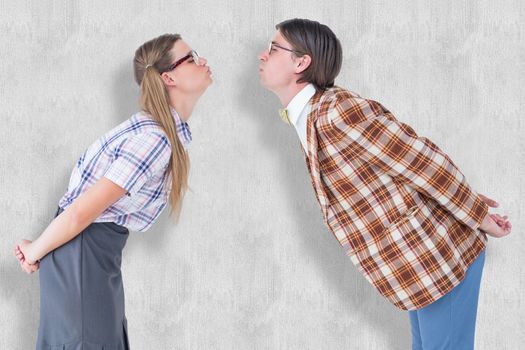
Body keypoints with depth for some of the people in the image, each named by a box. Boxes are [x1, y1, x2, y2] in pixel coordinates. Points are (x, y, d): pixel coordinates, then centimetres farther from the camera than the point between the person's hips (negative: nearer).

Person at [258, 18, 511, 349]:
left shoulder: (338, 111, -22)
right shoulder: (308, 119, 8)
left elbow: (423, 160, -18)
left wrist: (476, 214, -9)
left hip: (441, 253, -9)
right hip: (422, 259, 9)